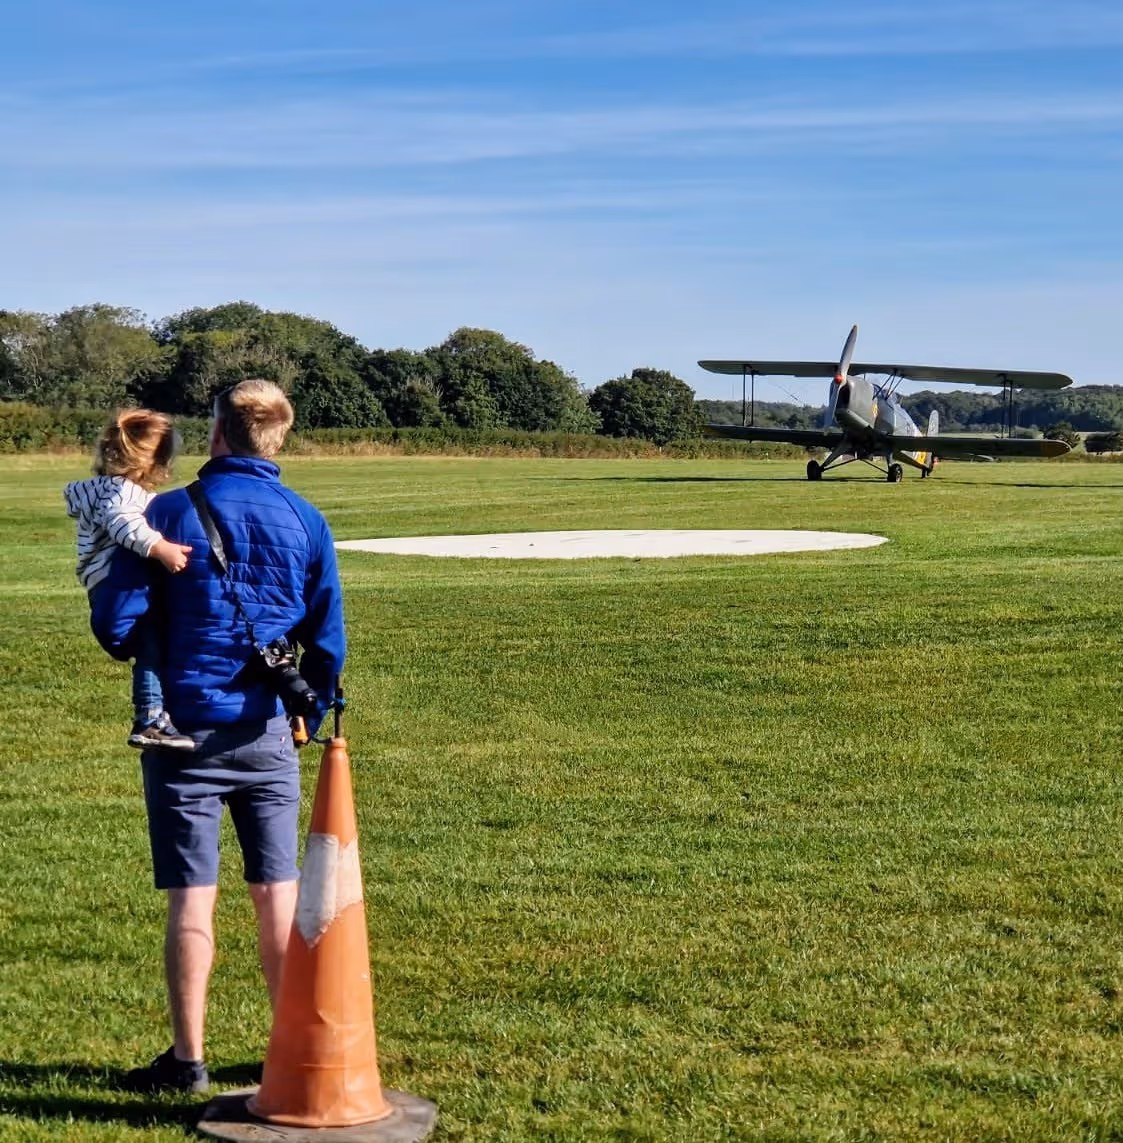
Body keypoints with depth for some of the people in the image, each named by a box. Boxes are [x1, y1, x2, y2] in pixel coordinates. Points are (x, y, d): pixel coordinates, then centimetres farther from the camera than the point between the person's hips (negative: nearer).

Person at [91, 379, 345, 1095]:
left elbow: (115, 627, -7)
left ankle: (188, 1060, 10)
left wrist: (151, 656, 16)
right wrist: (307, 716, 19)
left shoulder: (170, 513, -7)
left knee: (191, 900, 3)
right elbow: (329, 645, 5)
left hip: (186, 732, -2)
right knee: (279, 894, 10)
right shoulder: (307, 523, 2)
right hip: (267, 734, 2)